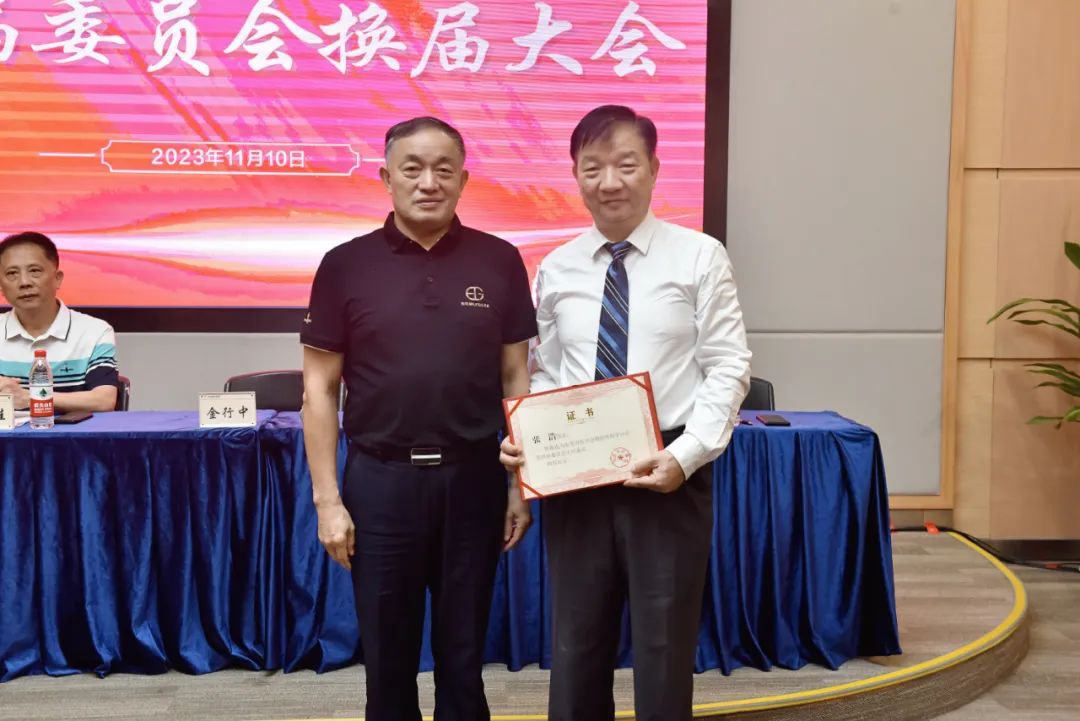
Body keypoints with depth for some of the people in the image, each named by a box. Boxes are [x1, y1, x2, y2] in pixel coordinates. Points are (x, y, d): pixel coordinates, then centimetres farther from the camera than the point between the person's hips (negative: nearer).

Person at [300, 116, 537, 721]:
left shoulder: (499, 262, 1)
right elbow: (320, 389, 0)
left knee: (463, 654, 13)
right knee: (388, 657, 12)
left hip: (473, 476, 1)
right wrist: (327, 498, -4)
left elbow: (517, 378, 5)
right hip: (380, 479, 0)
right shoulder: (345, 265, -1)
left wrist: (521, 484, 1)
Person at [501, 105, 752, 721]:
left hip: (668, 474, -3)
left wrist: (685, 455, -18)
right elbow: (544, 374, 10)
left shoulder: (699, 257, -3)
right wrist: (522, 439, -7)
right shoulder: (556, 270, 6)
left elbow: (728, 368, -6)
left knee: (664, 646, 11)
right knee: (577, 643, 14)